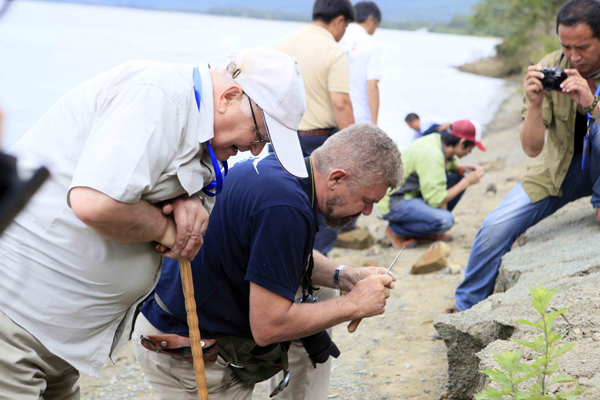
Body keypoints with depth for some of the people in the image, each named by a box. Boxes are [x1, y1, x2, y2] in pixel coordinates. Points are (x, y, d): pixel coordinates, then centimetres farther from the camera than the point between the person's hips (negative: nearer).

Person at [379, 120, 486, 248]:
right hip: (393, 203, -10)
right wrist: (467, 182, -16)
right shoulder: (432, 155, -27)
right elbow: (436, 200, -25)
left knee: (458, 179, 6)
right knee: (445, 221, -28)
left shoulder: (438, 139, -1)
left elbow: (449, 165, 22)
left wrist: (463, 168, 0)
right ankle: (396, 230, -5)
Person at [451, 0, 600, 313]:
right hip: (560, 168, 2)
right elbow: (532, 149, -15)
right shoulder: (548, 69, -14)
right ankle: (466, 308, 6)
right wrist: (535, 104, -32)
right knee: (496, 227, -14)